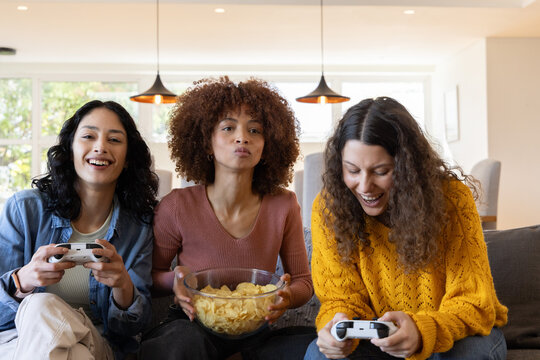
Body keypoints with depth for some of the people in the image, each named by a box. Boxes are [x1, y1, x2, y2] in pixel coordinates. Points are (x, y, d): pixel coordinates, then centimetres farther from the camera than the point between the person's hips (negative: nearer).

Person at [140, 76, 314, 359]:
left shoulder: (283, 206, -5)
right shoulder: (177, 207, -9)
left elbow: (303, 281, 7)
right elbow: (151, 274, 6)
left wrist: (288, 296, -17)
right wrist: (175, 281, -17)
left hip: (255, 328, 3)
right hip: (195, 326, -3)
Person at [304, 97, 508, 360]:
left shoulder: (451, 198, -20)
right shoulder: (328, 208, -14)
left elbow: (472, 304, -19)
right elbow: (342, 298, -8)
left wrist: (422, 331, -40)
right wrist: (338, 327, -33)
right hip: (379, 339, 1)